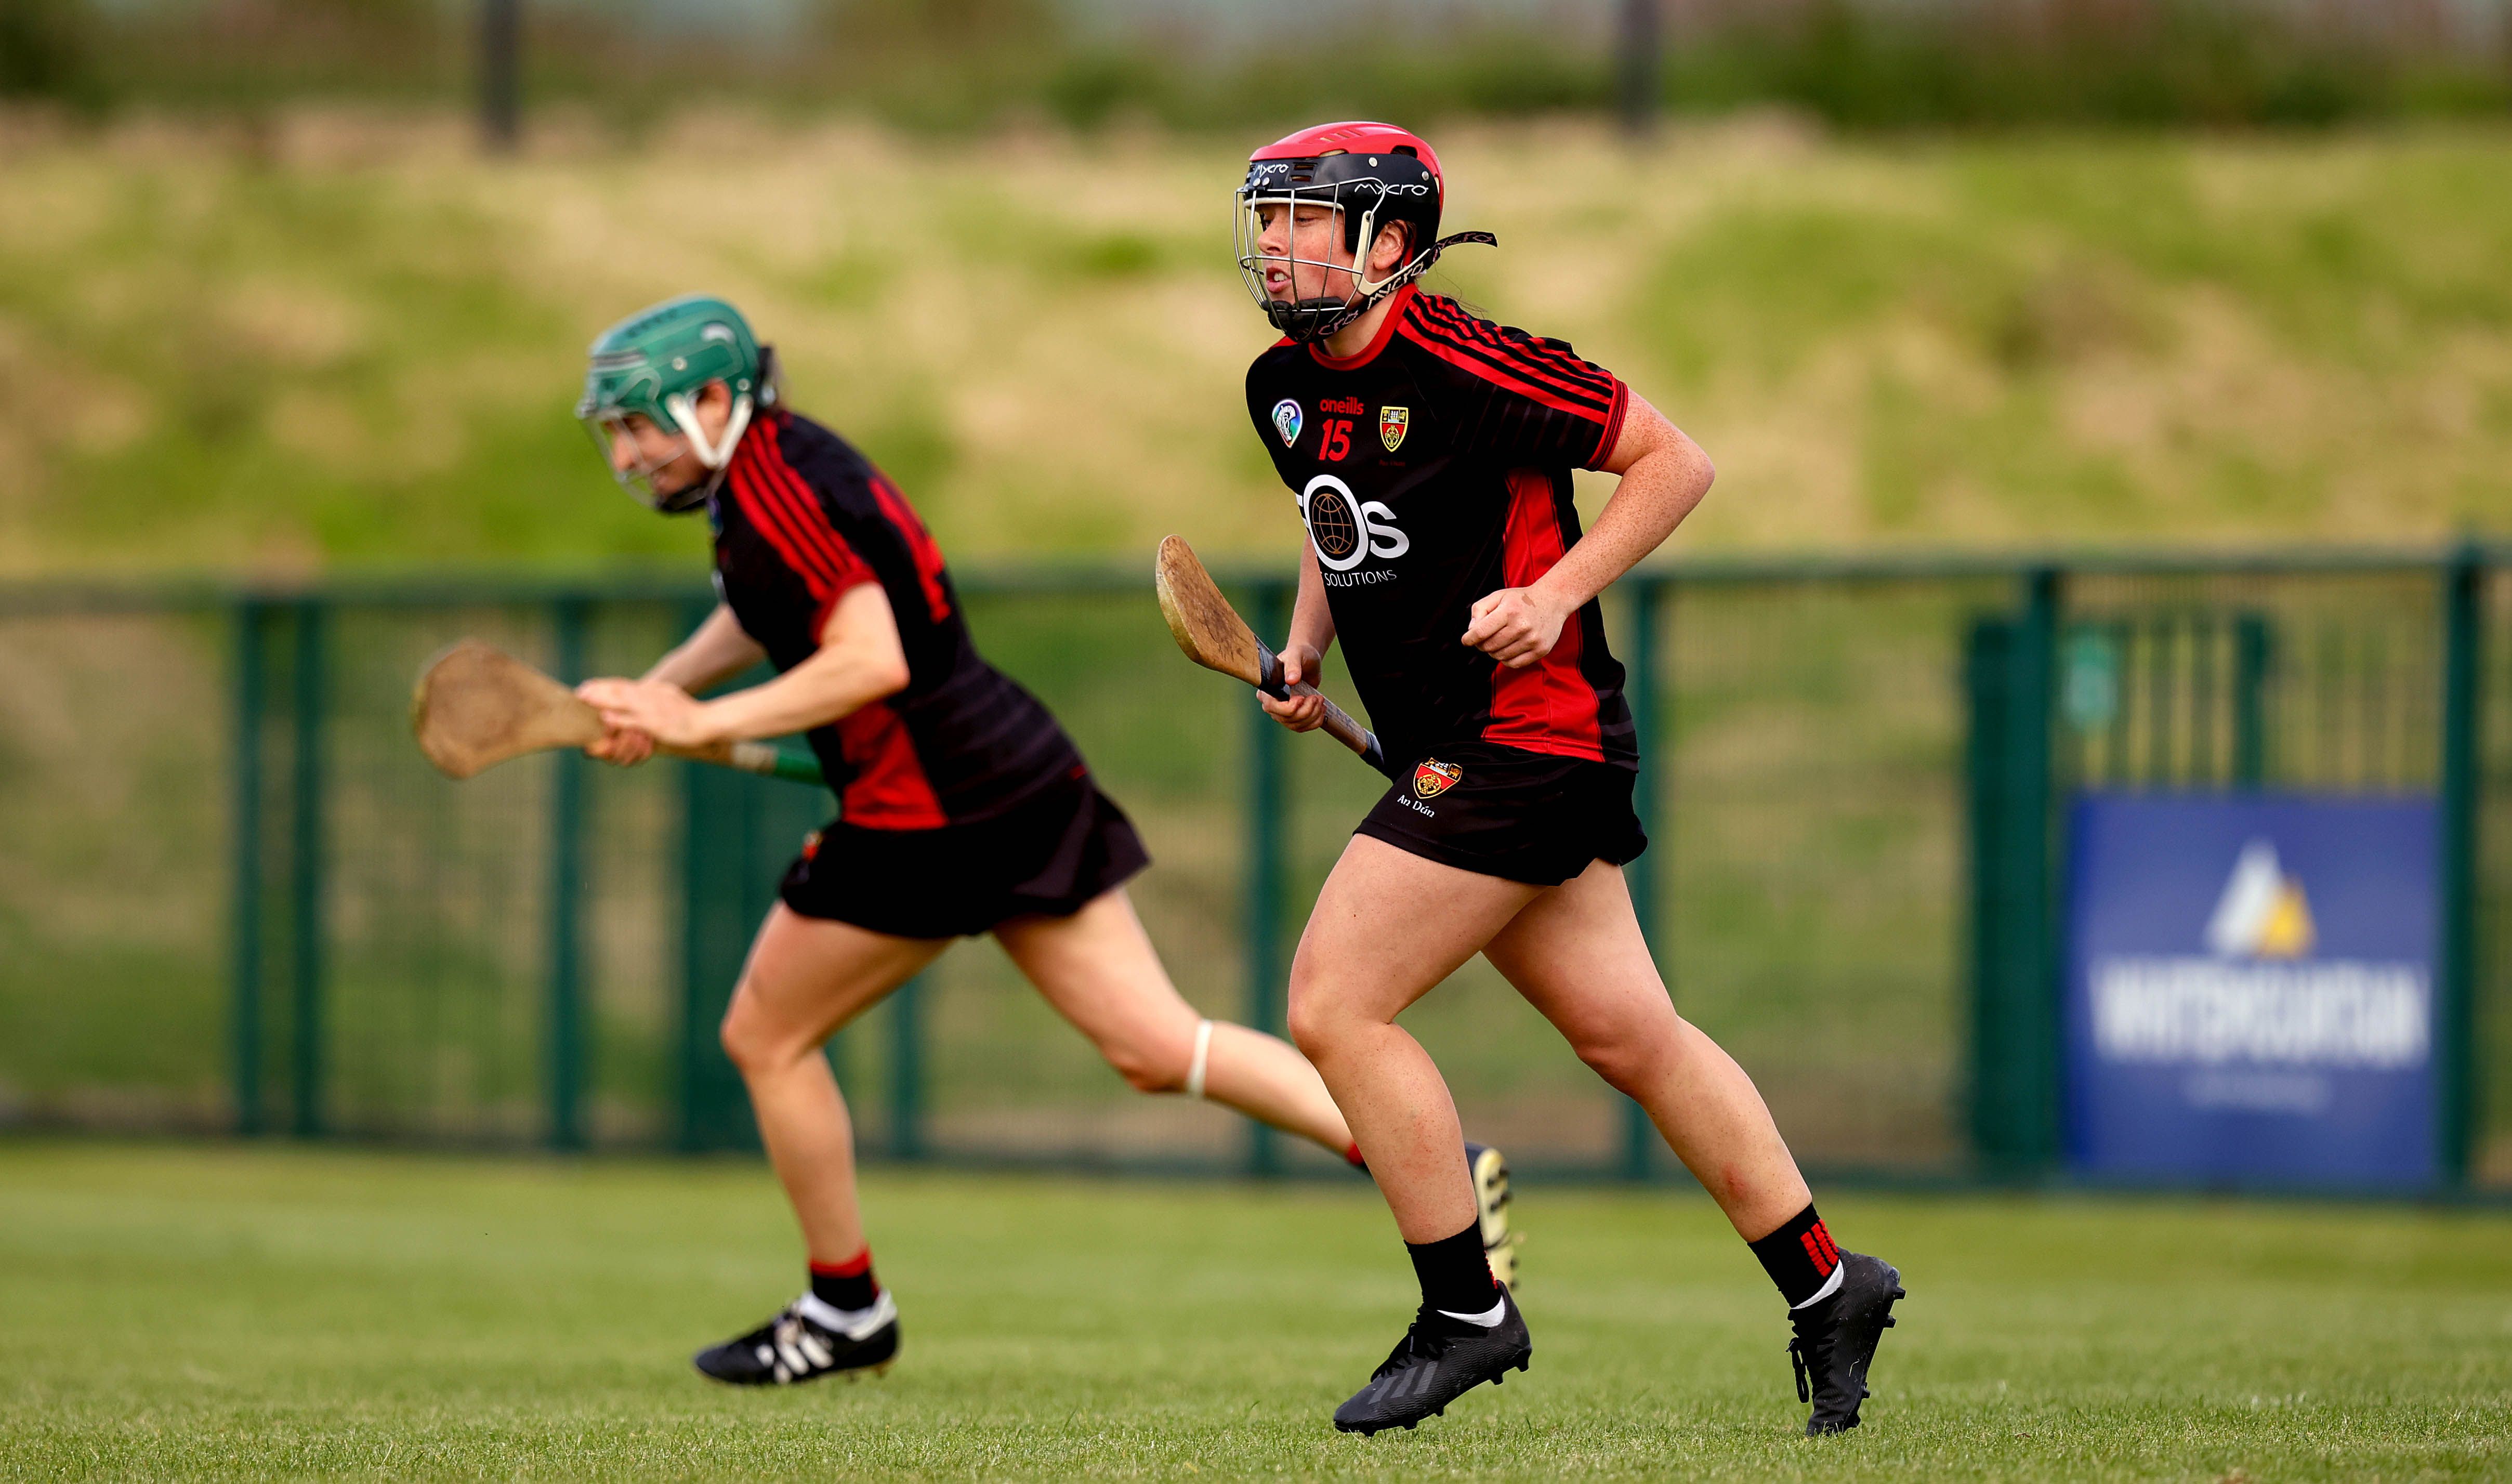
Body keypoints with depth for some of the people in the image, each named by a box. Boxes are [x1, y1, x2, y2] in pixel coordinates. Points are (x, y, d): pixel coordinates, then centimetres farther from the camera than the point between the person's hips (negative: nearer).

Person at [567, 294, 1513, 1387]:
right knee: (1155, 1047, 6)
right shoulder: (774, 463, 15)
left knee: (765, 1039, 7)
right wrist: (653, 693, 23)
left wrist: (707, 723, -21)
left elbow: (869, 662, -26)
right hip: (1024, 778, 10)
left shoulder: (778, 489, -16)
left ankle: (845, 1310, 18)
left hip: (934, 816, -10)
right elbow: (766, 611, 34)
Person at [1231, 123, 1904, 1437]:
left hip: (1522, 731, -9)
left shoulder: (1464, 367, -18)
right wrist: (1303, 643, 12)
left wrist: (1556, 596, -19)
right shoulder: (1285, 388, 7)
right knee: (1628, 1035, 12)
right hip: (1456, 753, 9)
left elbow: (1672, 462, -12)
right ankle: (1824, 1287, 21)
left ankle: (1464, 1316, -1)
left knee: (1333, 1007, -12)